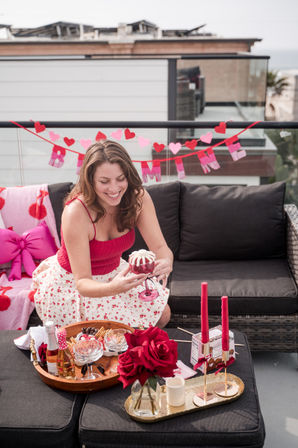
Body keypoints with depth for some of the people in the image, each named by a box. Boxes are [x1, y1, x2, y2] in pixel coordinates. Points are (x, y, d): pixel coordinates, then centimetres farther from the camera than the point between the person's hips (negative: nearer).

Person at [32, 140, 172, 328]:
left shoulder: (138, 198, -18)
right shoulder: (75, 212, -33)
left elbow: (160, 247, -19)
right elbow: (82, 282, -33)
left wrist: (166, 262, -44)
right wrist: (114, 288, -55)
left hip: (114, 274, 5)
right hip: (72, 285, -5)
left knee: (163, 315, -3)